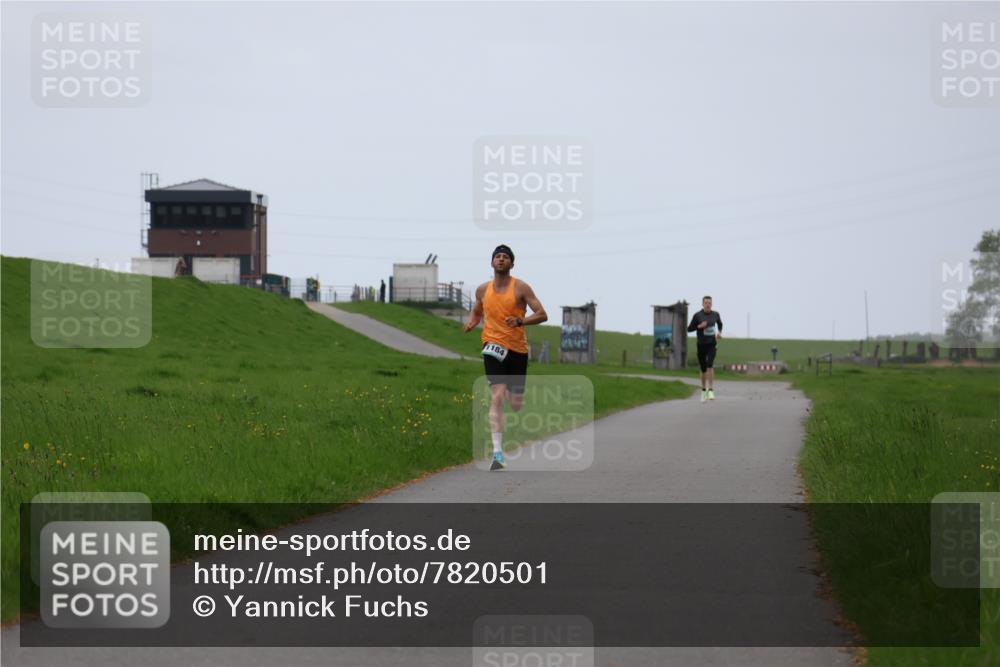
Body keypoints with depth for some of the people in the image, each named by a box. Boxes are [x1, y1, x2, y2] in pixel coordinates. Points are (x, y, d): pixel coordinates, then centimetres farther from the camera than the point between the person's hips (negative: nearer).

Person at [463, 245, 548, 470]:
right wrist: (471, 323, 2)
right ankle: (498, 453, -20)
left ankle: (511, 392, 50)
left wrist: (520, 321, -25)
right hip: (493, 347, 0)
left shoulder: (521, 288, -4)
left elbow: (542, 315, -7)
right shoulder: (483, 290, 6)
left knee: (516, 405, 8)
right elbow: (477, 311, 26)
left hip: (518, 349, 0)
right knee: (496, 397, -17)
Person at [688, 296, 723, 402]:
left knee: (710, 365, -23)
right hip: (701, 345, 0)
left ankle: (711, 391, -23)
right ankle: (704, 390, 32)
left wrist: (719, 332, 3)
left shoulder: (715, 314, 1)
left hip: (712, 345, 0)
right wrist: (699, 326, -18)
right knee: (703, 369, 8)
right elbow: (689, 329, -2)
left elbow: (720, 324, 22)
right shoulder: (697, 315, -7)